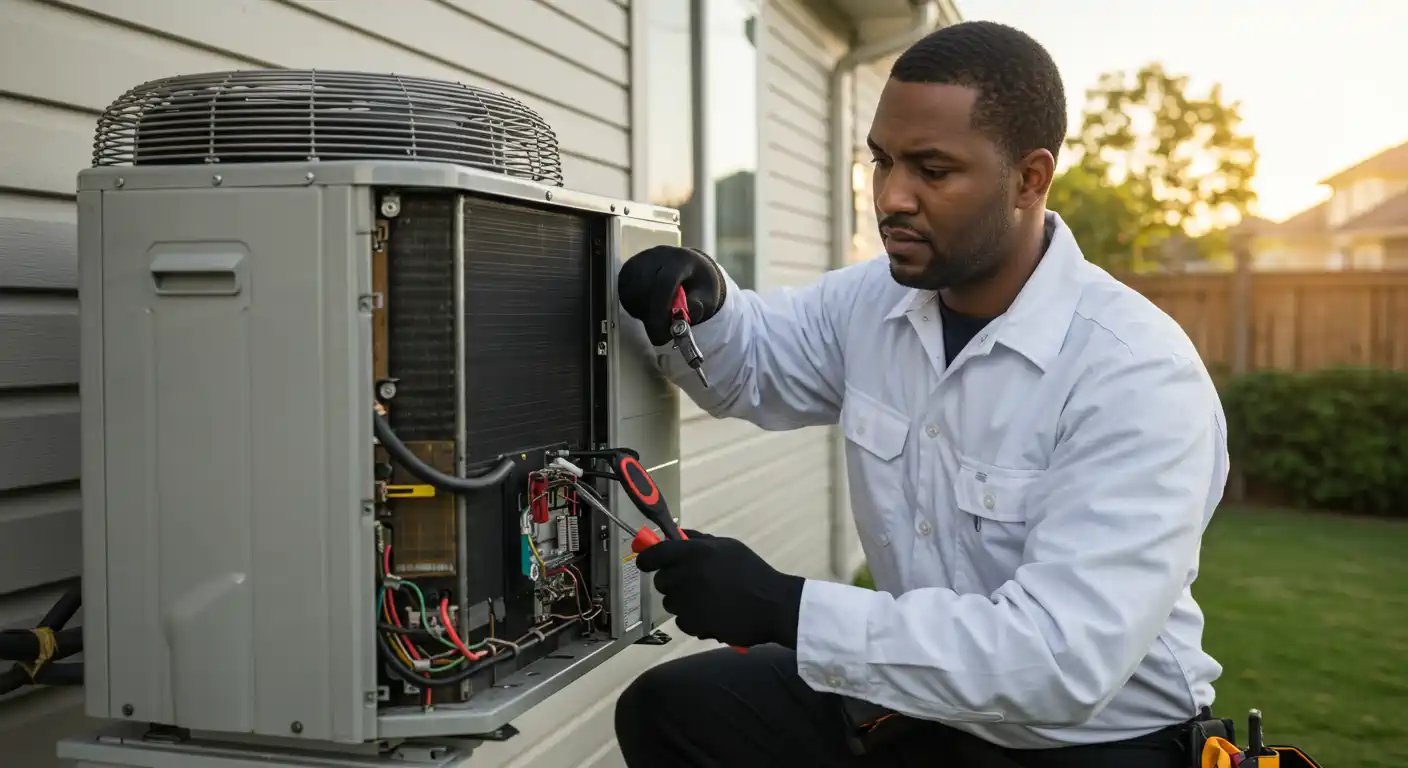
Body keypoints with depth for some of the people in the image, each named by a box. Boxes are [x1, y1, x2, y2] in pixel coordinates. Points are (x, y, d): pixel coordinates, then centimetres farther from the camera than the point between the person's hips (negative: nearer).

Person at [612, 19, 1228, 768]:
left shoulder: (1139, 375, -25)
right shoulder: (874, 299, -3)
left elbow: (1064, 659, -32)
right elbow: (751, 359, 17)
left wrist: (784, 608, -32)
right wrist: (697, 303, -8)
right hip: (925, 702, 6)